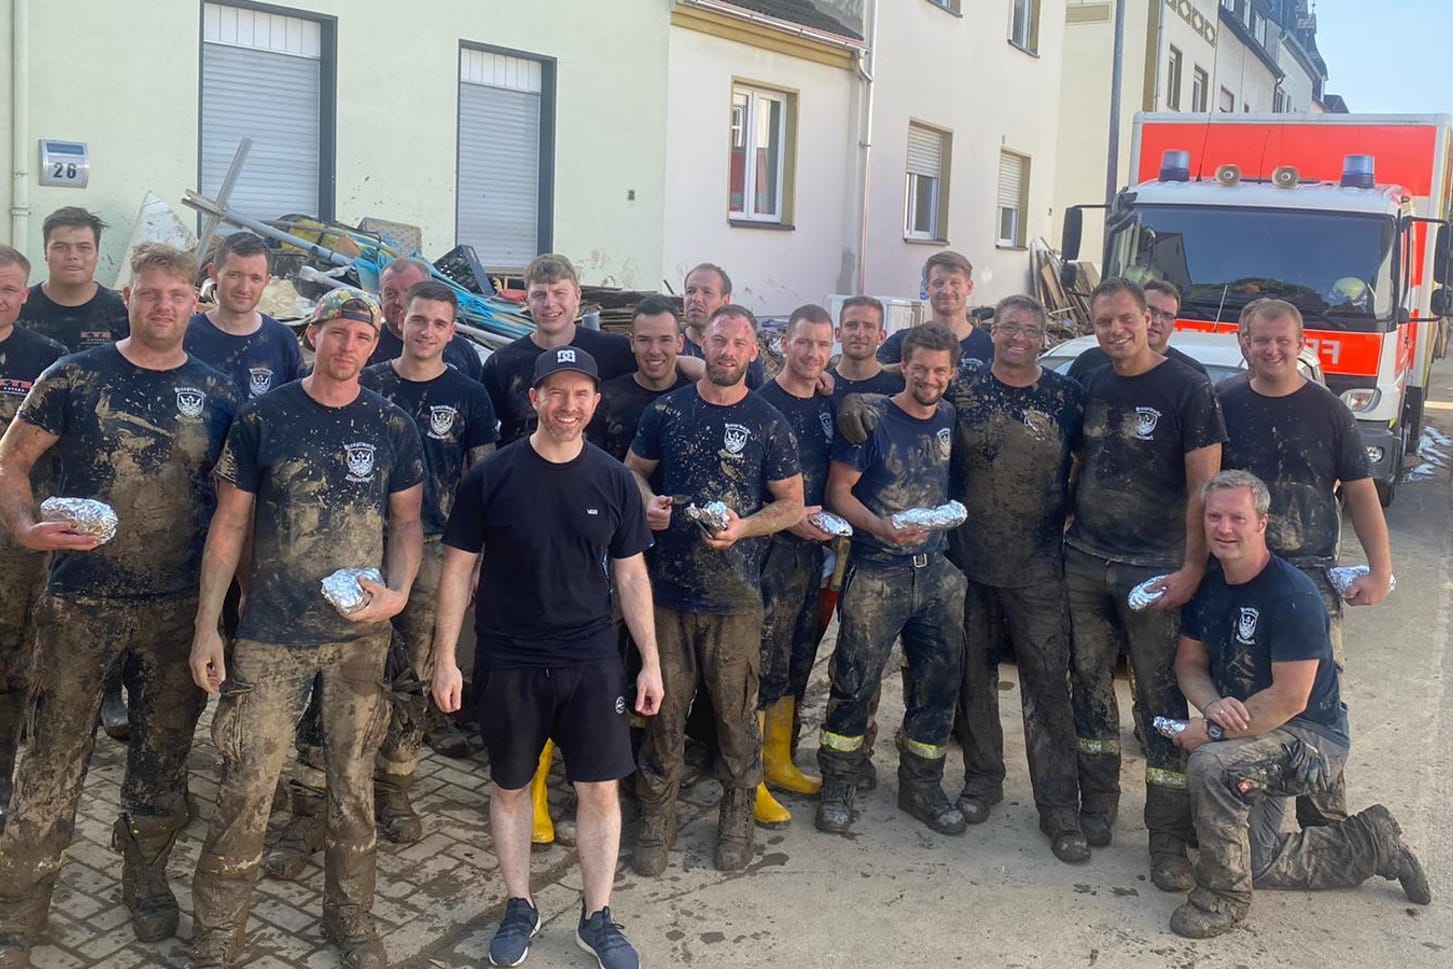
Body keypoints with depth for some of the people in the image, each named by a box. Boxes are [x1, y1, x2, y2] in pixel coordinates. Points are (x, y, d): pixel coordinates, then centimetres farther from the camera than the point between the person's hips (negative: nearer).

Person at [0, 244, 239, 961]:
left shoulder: (216, 395, 4)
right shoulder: (75, 378, -1)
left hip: (179, 607, 2)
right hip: (79, 604, -2)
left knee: (164, 754, 14)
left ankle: (145, 875, 35)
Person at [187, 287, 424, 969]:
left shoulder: (393, 427, 3)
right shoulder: (262, 419, -1)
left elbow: (406, 521, 8)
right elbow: (230, 524, 1)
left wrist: (397, 594, -10)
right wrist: (206, 625, -3)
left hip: (361, 636, 2)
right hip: (271, 637, -2)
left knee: (353, 783, 11)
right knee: (246, 789, -1)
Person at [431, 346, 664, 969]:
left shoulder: (613, 480, 0)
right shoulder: (492, 477, -6)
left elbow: (631, 575, 5)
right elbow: (458, 568, -1)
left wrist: (650, 661, 3)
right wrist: (445, 657, -5)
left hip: (591, 660, 1)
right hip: (508, 662, -1)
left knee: (601, 789, 3)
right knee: (509, 786, 12)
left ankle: (597, 918, 20)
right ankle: (519, 909, 30)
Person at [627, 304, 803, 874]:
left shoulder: (768, 423, 1)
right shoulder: (666, 411, 5)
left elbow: (792, 503, 4)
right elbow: (633, 470, 16)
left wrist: (743, 528, -13)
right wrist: (647, 502, -6)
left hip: (736, 595, -1)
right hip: (669, 587, 1)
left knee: (737, 711, 5)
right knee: (664, 708, 5)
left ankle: (737, 821, 23)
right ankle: (657, 822, 19)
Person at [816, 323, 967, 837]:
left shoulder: (951, 419, 8)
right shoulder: (873, 422, -6)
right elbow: (838, 492, -7)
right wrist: (882, 528, -22)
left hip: (936, 572, 5)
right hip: (876, 573, -5)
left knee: (939, 682, 9)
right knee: (854, 681, -4)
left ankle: (922, 786, 25)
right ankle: (838, 787, 11)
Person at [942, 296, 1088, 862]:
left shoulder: (1066, 396, 1)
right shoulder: (961, 390, 2)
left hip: (1038, 570, -1)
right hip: (969, 561, 2)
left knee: (1049, 685, -2)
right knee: (974, 676, 12)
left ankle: (1059, 808, 6)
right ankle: (982, 779, 29)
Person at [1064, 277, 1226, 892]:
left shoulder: (1187, 389, -6)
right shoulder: (1091, 386, 10)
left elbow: (1204, 487, -9)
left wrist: (1193, 569, -15)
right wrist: (1064, 534, 8)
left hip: (1154, 570, -5)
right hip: (1084, 563, 5)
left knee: (1163, 697, -2)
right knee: (1089, 683, 10)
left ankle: (1169, 839, 6)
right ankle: (1097, 809, 25)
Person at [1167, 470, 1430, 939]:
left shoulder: (1294, 596, -25)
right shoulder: (1208, 586, -2)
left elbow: (1289, 699, -27)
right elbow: (1190, 663, 3)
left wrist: (1213, 731, -24)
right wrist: (1213, 706, -19)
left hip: (1312, 737, -8)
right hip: (1253, 735, 8)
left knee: (1211, 765, -35)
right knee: (1257, 863, 10)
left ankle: (1224, 895, -15)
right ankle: (1372, 842, 31)